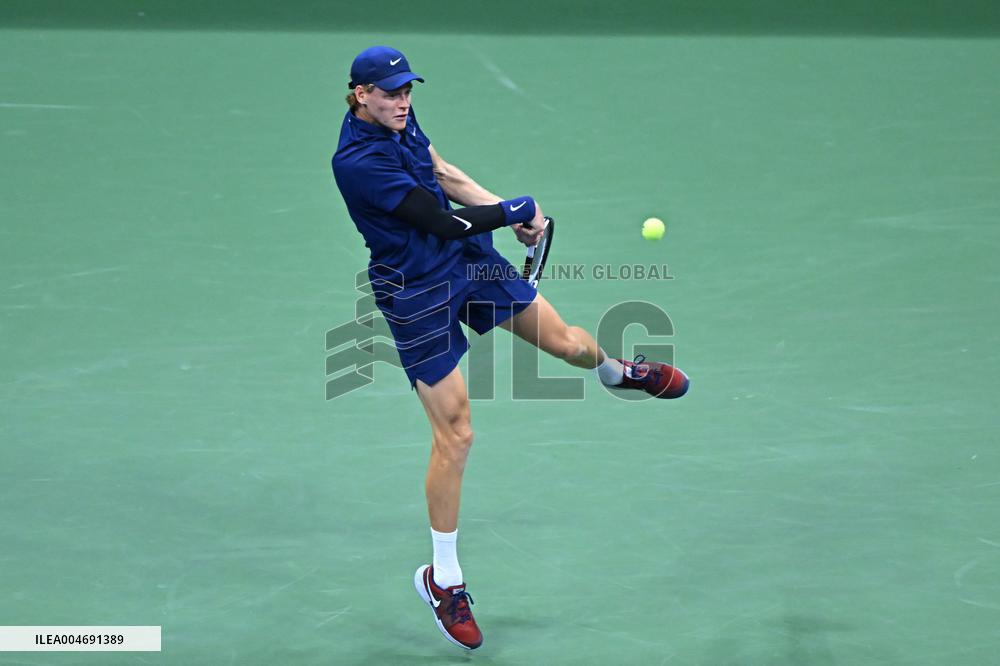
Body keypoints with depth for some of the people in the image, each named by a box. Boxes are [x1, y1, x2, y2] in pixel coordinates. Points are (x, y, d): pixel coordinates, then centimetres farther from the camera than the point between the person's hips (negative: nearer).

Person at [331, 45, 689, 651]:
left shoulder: (399, 121, -2)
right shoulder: (359, 160, -27)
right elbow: (444, 222, -26)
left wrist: (508, 213, -2)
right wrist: (519, 209, -14)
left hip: (471, 259, 8)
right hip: (418, 294, -7)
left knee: (567, 342, 16)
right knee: (455, 434, -4)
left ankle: (618, 372, 56)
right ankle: (443, 579, 12)